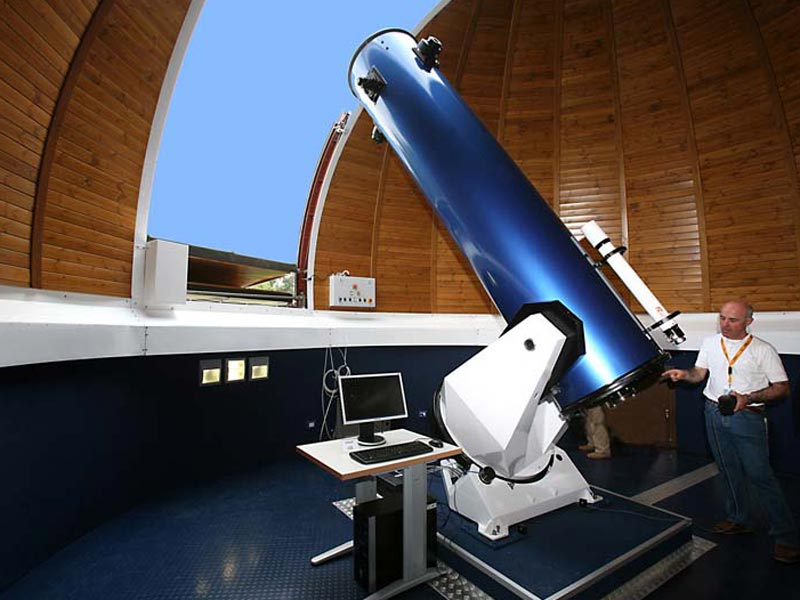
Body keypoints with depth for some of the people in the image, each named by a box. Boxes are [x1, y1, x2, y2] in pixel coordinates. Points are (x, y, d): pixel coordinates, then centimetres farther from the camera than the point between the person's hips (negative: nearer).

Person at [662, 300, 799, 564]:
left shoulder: (763, 350, -7)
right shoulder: (710, 343, 4)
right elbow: (699, 373, 6)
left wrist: (748, 398, -20)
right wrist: (683, 373, -16)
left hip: (747, 416, -4)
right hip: (715, 413, 4)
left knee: (759, 474, -3)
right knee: (729, 471, 16)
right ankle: (738, 519, 32)